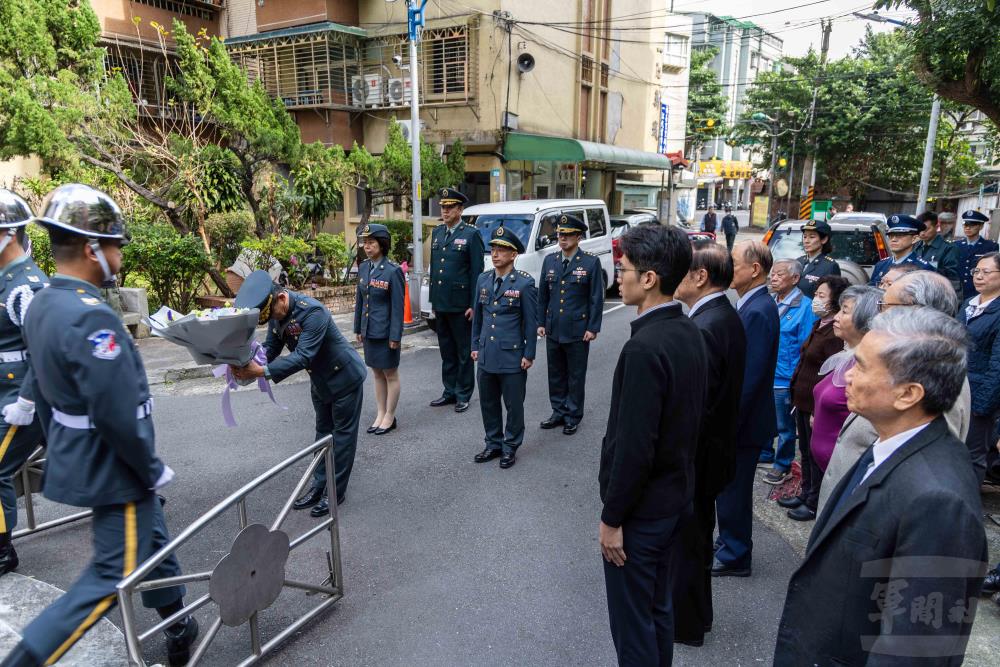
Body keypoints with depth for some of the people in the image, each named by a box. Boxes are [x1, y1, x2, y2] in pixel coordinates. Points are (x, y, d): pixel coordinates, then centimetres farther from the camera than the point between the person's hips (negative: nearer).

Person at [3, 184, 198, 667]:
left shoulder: (41, 306, 3)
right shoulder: (91, 317, -28)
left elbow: (41, 392, 12)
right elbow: (120, 416, -27)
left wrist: (61, 452, 21)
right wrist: (153, 469, -14)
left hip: (77, 460, 10)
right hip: (113, 469, -10)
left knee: (152, 540, 23)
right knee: (113, 576, 5)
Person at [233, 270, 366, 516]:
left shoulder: (312, 311, -34)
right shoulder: (276, 312, -9)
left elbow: (302, 356, -39)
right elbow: (271, 346, -7)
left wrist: (262, 371, -46)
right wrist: (249, 363, -27)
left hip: (344, 377, -8)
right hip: (320, 380, 8)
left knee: (343, 434, 4)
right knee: (323, 432, 17)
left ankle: (336, 491, 13)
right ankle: (320, 485, 27)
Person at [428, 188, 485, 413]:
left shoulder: (471, 234, -7)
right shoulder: (437, 232, 12)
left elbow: (477, 272, -9)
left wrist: (474, 304, -13)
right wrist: (433, 299, 14)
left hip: (460, 304, -6)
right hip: (440, 303, 6)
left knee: (464, 352, 4)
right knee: (446, 351, 14)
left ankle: (463, 395, 14)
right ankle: (449, 392, 25)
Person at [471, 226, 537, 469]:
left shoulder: (525, 283, -9)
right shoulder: (483, 280, 6)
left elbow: (531, 322, -7)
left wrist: (529, 354, -8)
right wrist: (475, 346, 12)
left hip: (512, 357, -5)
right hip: (486, 356, 5)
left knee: (513, 404, 7)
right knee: (488, 403, 14)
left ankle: (511, 447, 23)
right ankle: (493, 444, 30)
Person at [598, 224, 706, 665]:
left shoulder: (645, 347, -26)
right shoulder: (688, 333, 2)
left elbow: (634, 446, -26)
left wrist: (611, 518, -15)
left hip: (641, 507, -9)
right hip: (675, 495, 9)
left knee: (633, 621, 10)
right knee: (658, 608, 24)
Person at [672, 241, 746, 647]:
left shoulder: (704, 328, -27)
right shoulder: (726, 316, 4)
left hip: (694, 455, -10)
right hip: (711, 449, 10)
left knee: (686, 540, 9)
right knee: (697, 535, 24)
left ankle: (685, 625, 29)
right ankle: (697, 613, 43)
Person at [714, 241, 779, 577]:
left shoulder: (758, 311, -23)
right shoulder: (751, 305, 7)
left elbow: (750, 376, -25)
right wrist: (724, 417, 14)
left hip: (746, 421, -9)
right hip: (739, 418, 9)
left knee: (733, 490, 7)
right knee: (729, 487, 21)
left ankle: (734, 557, 24)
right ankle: (730, 545, 38)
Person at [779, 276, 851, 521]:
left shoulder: (836, 333, -22)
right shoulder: (819, 325, 8)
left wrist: (819, 411, -19)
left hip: (817, 405, -9)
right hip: (803, 400, 9)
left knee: (816, 454, 7)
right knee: (806, 451, 21)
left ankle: (814, 503, 23)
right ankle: (805, 493, 37)